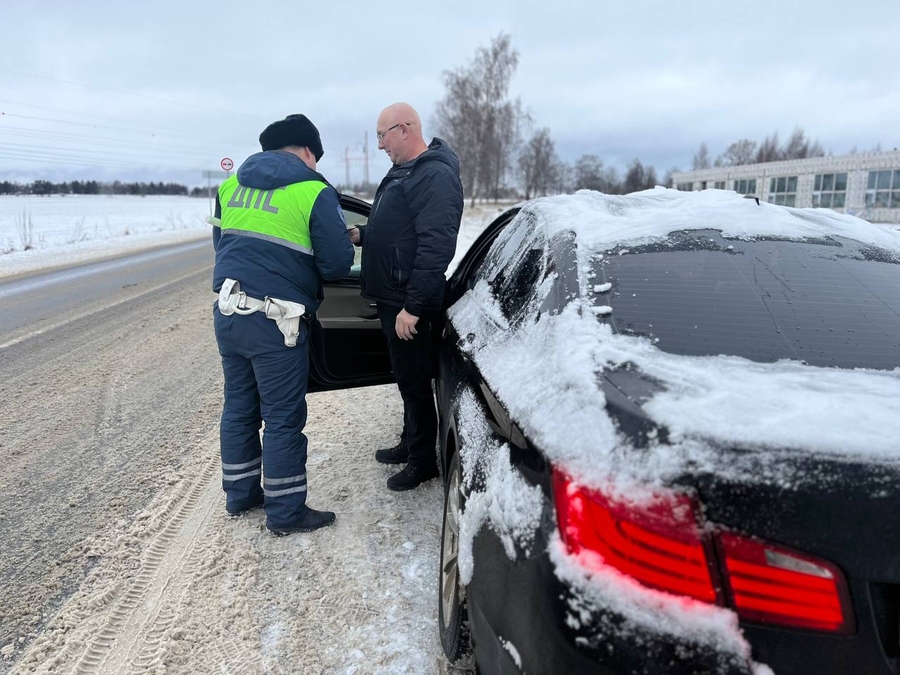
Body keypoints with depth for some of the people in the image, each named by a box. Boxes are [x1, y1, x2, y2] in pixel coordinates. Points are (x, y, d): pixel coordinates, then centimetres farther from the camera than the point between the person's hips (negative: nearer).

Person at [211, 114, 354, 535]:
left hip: (228, 312, 7)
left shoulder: (232, 184, 13)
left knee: (238, 407, 19)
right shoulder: (313, 192, -7)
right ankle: (285, 512, 15)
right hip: (274, 321, -7)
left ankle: (240, 493, 33)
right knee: (283, 418, 4)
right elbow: (337, 264, -8)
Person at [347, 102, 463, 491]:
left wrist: (413, 305, -26)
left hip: (408, 302, -10)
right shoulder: (403, 172, 15)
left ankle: (423, 460, 15)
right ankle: (410, 443, 34)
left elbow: (435, 246, -25)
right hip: (391, 297, 10)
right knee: (405, 375, 19)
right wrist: (362, 235, 6)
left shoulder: (436, 176, -17)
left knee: (414, 379, 1)